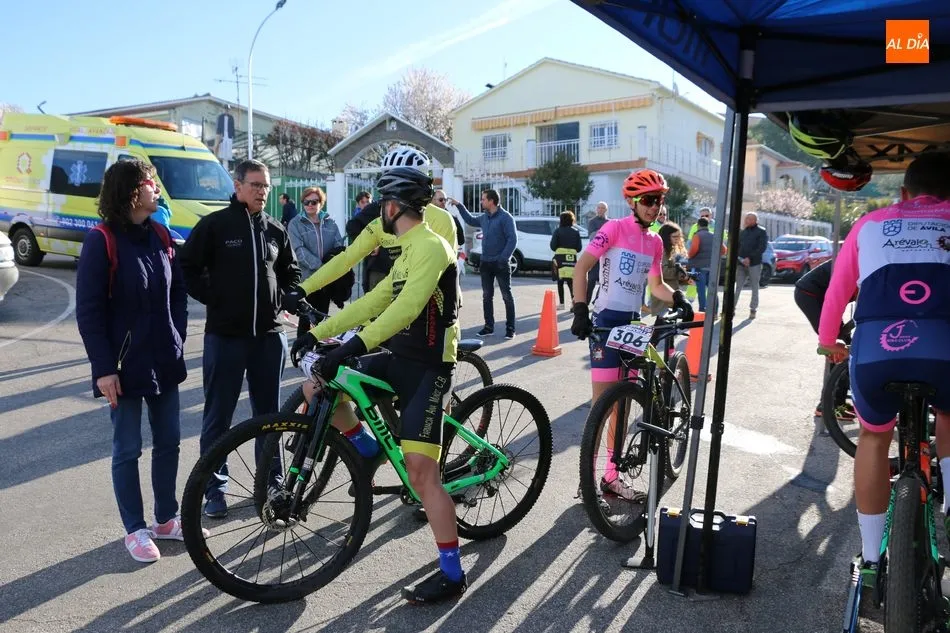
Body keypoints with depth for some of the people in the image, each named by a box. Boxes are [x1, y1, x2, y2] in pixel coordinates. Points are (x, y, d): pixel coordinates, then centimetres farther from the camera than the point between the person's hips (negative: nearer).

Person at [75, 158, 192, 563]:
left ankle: (166, 519, 28)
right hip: (125, 364, -6)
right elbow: (88, 310, -13)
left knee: (168, 442, 12)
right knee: (128, 449, 6)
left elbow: (178, 293, 13)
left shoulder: (160, 236, 6)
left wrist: (178, 340, 6)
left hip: (163, 362, 6)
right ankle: (135, 529, 20)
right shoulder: (101, 241, -12)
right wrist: (103, 367, -15)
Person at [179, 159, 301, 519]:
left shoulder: (275, 230, 9)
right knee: (218, 416, 5)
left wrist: (283, 300, 5)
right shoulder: (214, 225, -3)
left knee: (269, 413, 12)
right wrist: (213, 299, -7)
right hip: (225, 335, -3)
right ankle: (215, 488, 18)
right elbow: (188, 267, -2)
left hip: (269, 335, 4)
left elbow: (290, 272, 21)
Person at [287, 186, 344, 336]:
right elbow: (299, 250, -12)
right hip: (307, 278, -3)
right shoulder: (295, 224, -1)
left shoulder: (330, 223, 10)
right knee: (306, 318, 0)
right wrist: (319, 265, -22)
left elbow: (339, 246, 4)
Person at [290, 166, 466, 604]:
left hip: (427, 367, -9)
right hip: (398, 359, 9)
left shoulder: (431, 246, -15)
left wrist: (354, 345, -39)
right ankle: (369, 452, 22)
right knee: (316, 391, 2)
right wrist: (318, 332, 11)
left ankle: (452, 573, 1)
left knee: (420, 470, -12)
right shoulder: (408, 252, 18)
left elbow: (407, 307, -30)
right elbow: (373, 302, 16)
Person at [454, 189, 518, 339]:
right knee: (486, 296, 10)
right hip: (485, 263, 7)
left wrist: (503, 258, -22)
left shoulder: (505, 217, -12)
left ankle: (510, 328, 6)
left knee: (507, 296, 1)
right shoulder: (484, 217, 9)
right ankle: (489, 326, 20)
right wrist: (459, 206, 26)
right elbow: (470, 220, 30)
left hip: (500, 263, -7)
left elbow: (513, 239, -17)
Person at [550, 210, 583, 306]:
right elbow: (579, 248, 3)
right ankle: (573, 296, -25)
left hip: (560, 258, -2)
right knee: (570, 280, 4)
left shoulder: (558, 231, -3)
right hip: (572, 258, 2)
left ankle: (562, 303, 8)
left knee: (560, 281, 8)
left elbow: (553, 246, -5)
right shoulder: (576, 232, 5)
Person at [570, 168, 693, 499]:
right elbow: (581, 267, -14)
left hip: (633, 324, 7)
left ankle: (611, 476, 22)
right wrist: (580, 310, -23)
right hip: (606, 321, -7)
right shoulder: (615, 228, -8)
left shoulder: (655, 242, 10)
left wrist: (677, 299, -2)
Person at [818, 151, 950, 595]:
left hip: (875, 348, 0)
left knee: (874, 437, 28)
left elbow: (837, 291, 31)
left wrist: (828, 342, 48)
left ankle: (870, 561, 30)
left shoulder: (871, 223, 26)